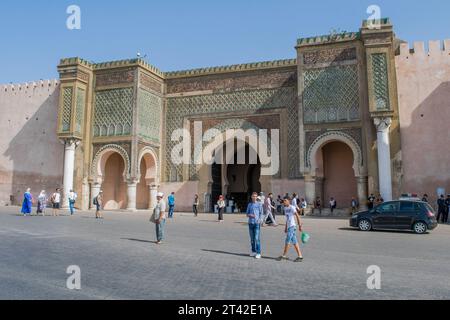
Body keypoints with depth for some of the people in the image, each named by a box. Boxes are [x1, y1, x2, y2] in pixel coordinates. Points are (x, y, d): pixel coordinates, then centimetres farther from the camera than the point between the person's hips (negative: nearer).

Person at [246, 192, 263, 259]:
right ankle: (253, 251, 20)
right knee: (252, 238, 9)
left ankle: (258, 253, -5)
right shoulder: (249, 204, 13)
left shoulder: (259, 204, 2)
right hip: (250, 223, 4)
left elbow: (261, 214, -1)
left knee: (257, 238, -8)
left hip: (257, 223, -4)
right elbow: (247, 214, 14)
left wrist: (258, 221, -15)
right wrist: (250, 215, -9)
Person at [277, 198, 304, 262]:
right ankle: (300, 256, 11)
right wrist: (286, 227, 22)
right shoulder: (285, 208, 14)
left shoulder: (292, 208, -12)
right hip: (289, 226, 9)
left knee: (288, 241, -4)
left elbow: (297, 216, -14)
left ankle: (284, 256, 5)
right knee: (294, 242, 8)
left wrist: (299, 225, -16)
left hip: (292, 226, -9)